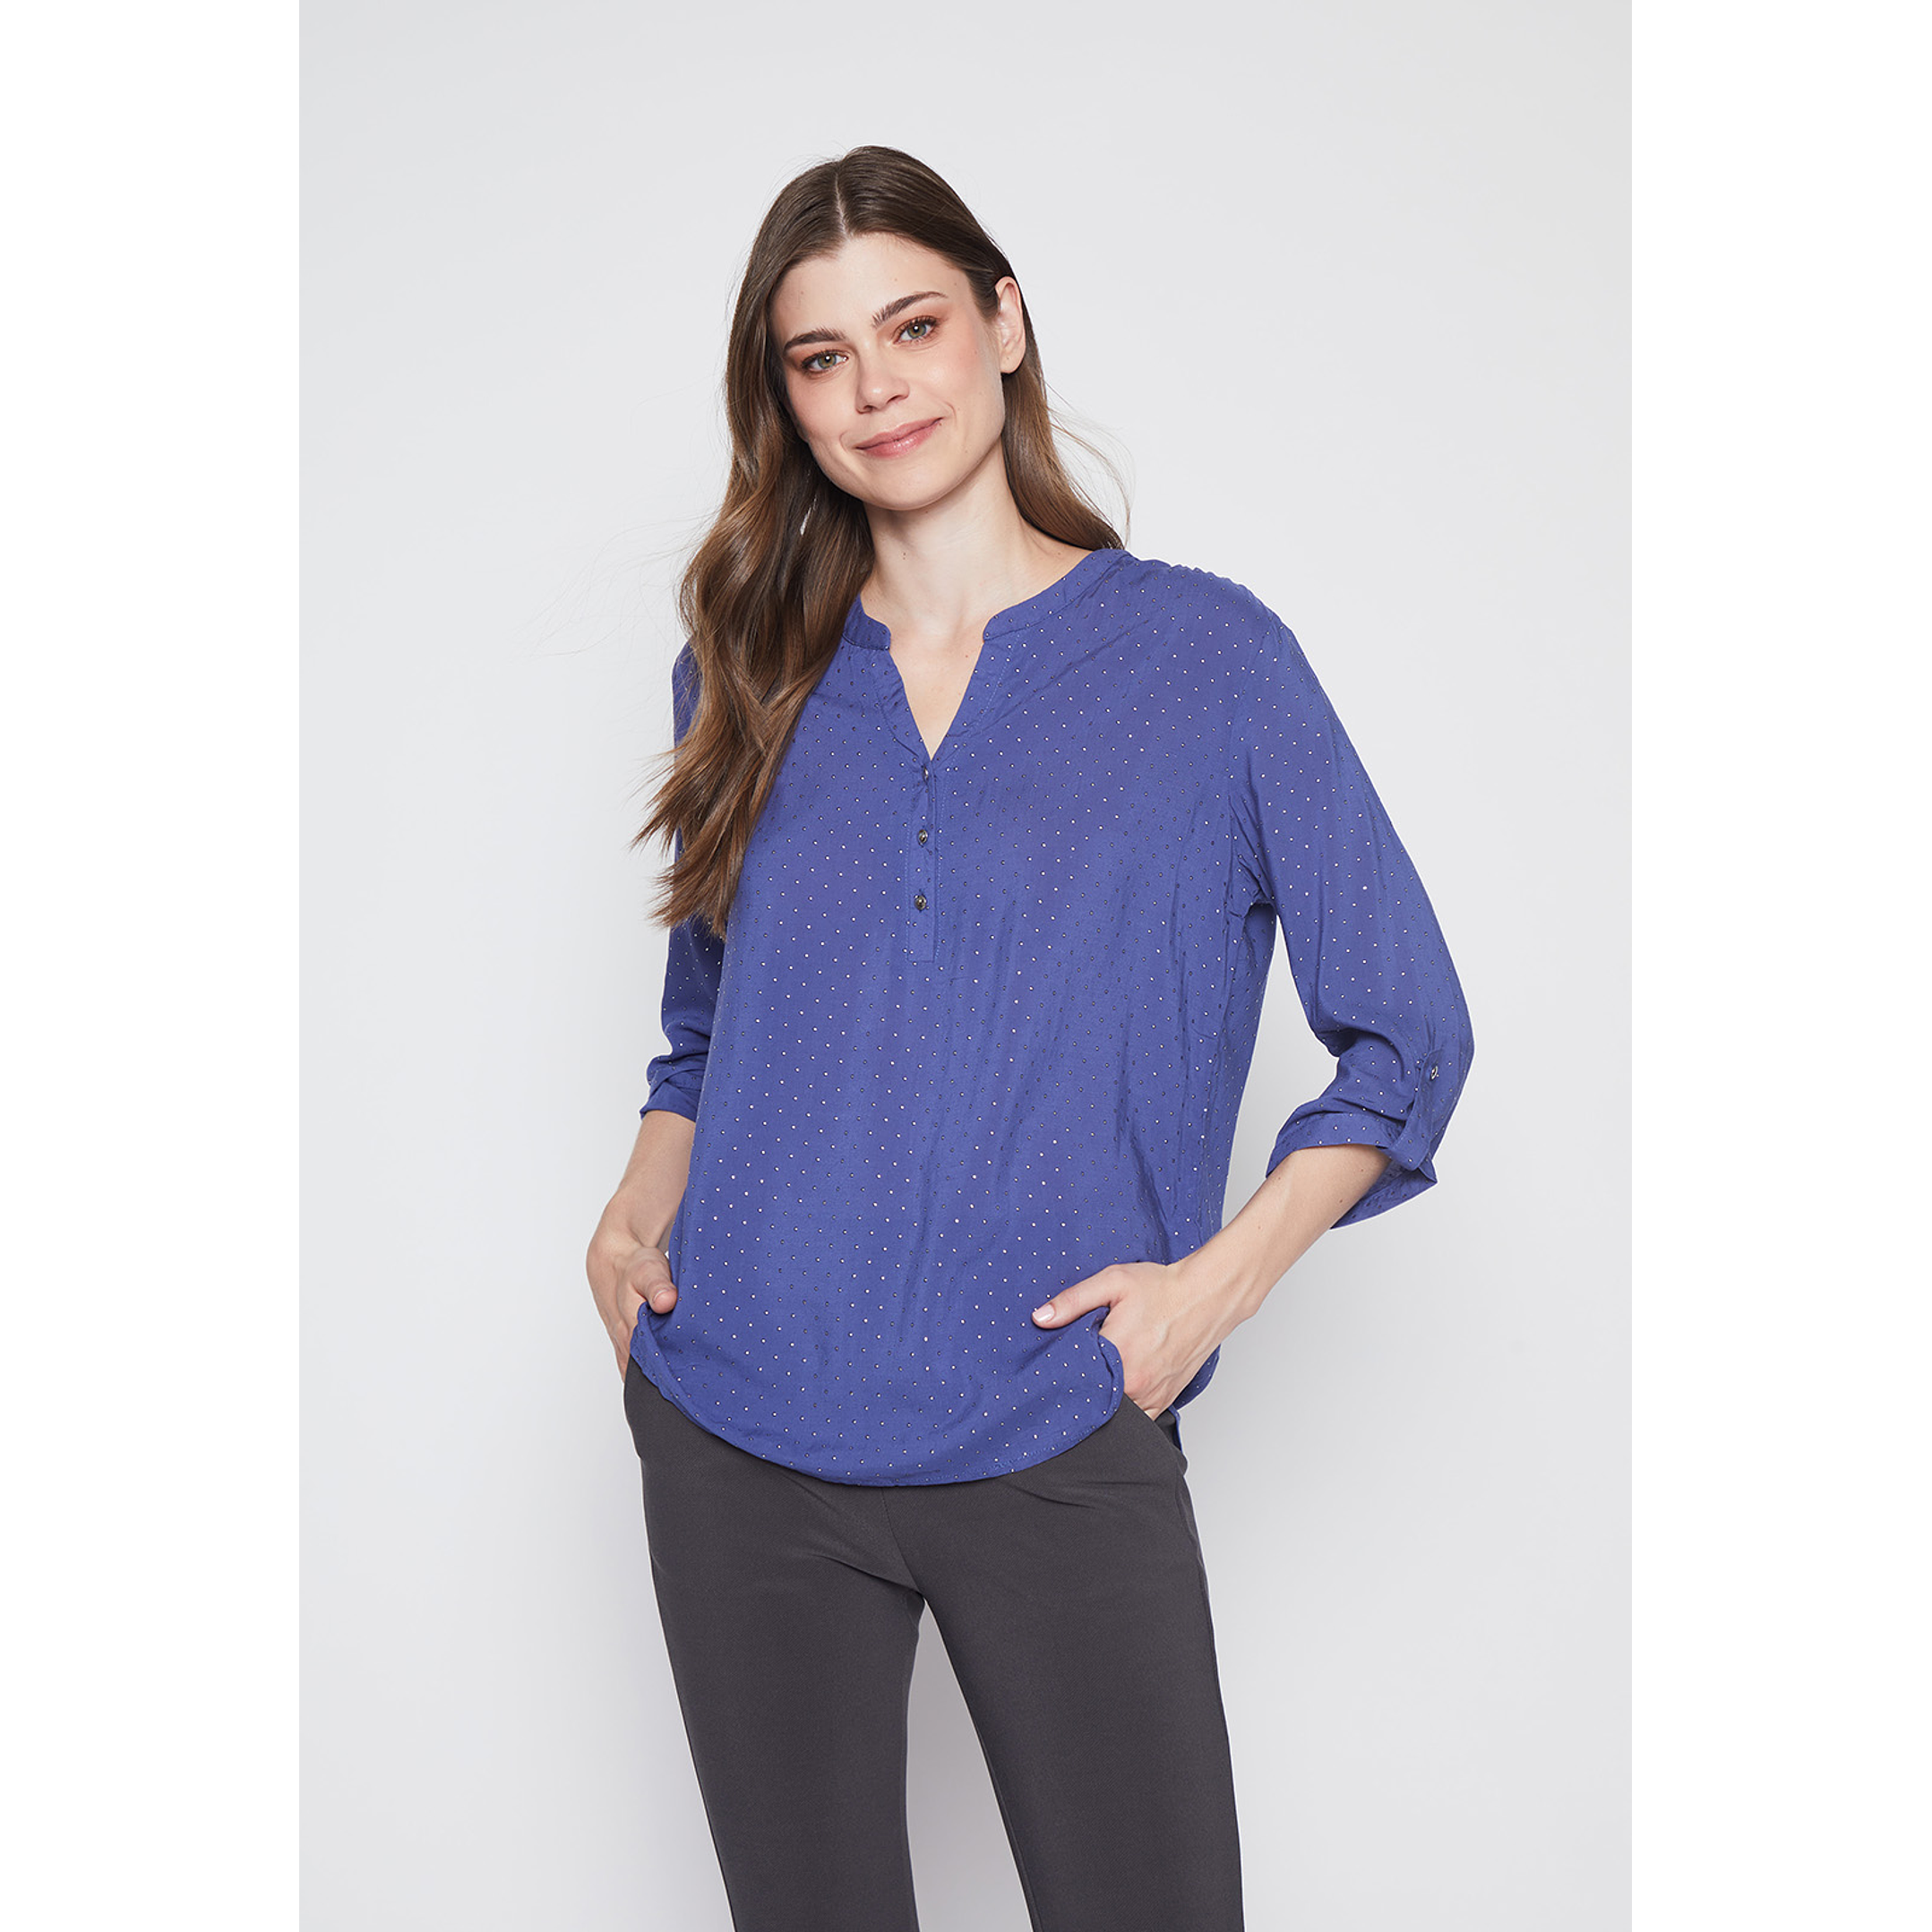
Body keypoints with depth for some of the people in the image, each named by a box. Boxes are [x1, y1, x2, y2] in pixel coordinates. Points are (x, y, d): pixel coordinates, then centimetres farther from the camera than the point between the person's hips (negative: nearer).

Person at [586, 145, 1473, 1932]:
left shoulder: (1207, 654, -1)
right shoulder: (751, 675, 9)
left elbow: (1410, 1030, 1)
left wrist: (1218, 1278, -9)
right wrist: (642, 1210, 2)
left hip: (1058, 1445, -2)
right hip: (738, 1437, 3)